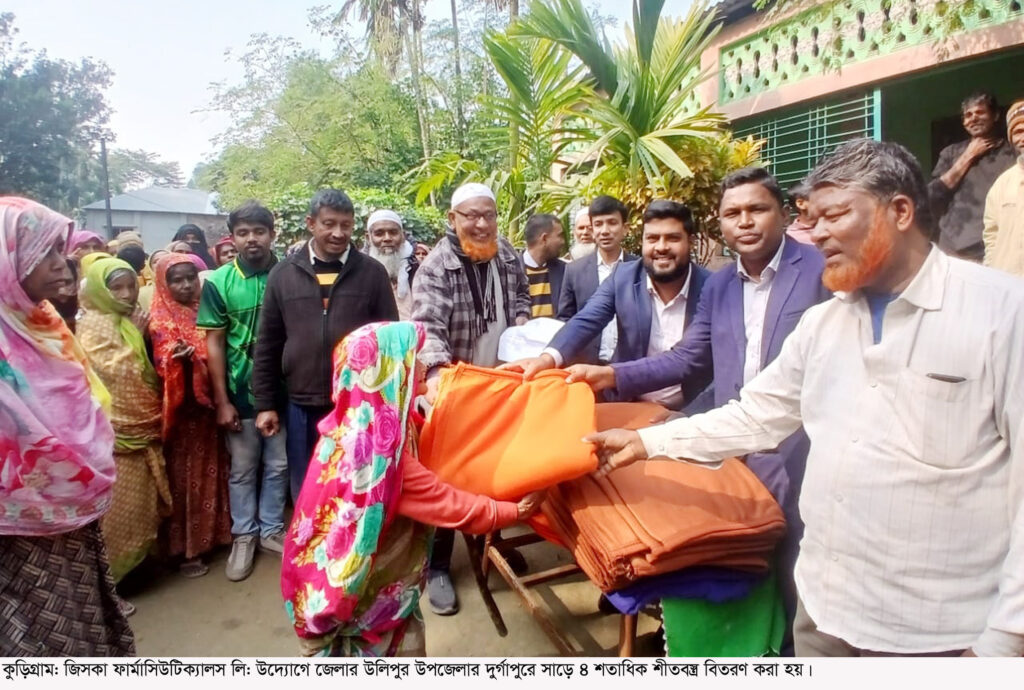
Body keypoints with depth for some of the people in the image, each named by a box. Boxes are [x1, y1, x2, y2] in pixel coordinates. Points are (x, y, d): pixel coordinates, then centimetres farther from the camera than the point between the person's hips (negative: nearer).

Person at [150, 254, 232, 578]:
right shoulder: (162, 320, -7)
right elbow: (161, 365, -15)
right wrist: (178, 357, -35)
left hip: (208, 404, 5)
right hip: (181, 408, -5)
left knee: (211, 469, 13)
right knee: (183, 473, 2)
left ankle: (212, 533, 28)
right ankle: (184, 548, 12)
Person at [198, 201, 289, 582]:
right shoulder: (218, 282, -5)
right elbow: (214, 343, -4)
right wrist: (222, 400, -6)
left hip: (282, 390, 1)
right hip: (241, 393, -1)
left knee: (278, 465, 13)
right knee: (242, 469, 12)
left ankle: (271, 529, 30)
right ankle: (243, 535, 29)